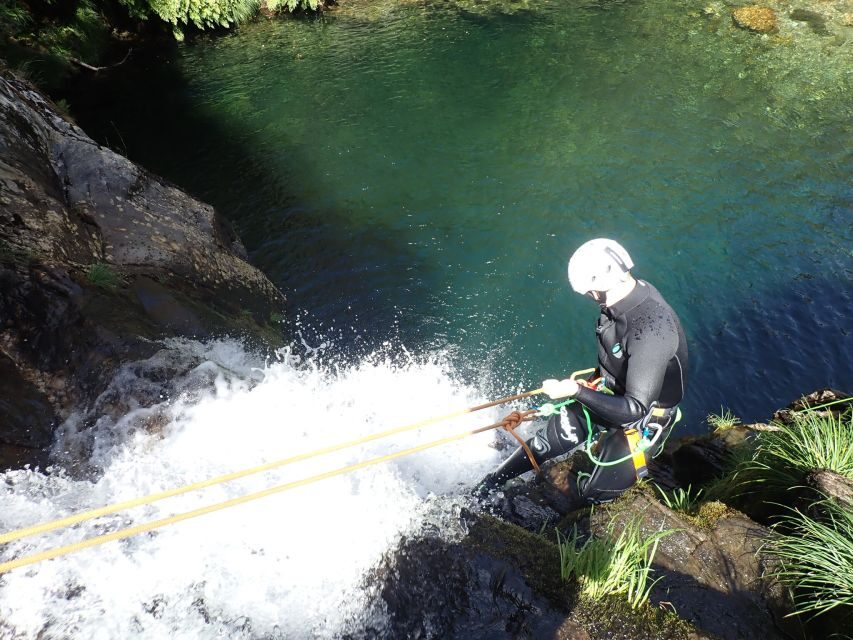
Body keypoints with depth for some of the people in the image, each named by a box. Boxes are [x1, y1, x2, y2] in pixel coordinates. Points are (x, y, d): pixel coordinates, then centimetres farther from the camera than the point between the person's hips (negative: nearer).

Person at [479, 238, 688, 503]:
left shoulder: (653, 329, -37)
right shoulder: (627, 296, -13)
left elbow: (635, 409, -34)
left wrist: (577, 391, -33)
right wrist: (590, 383, 16)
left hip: (642, 419, -6)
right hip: (610, 391, 7)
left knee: (595, 495, 5)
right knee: (549, 440, 9)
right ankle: (488, 485, 26)